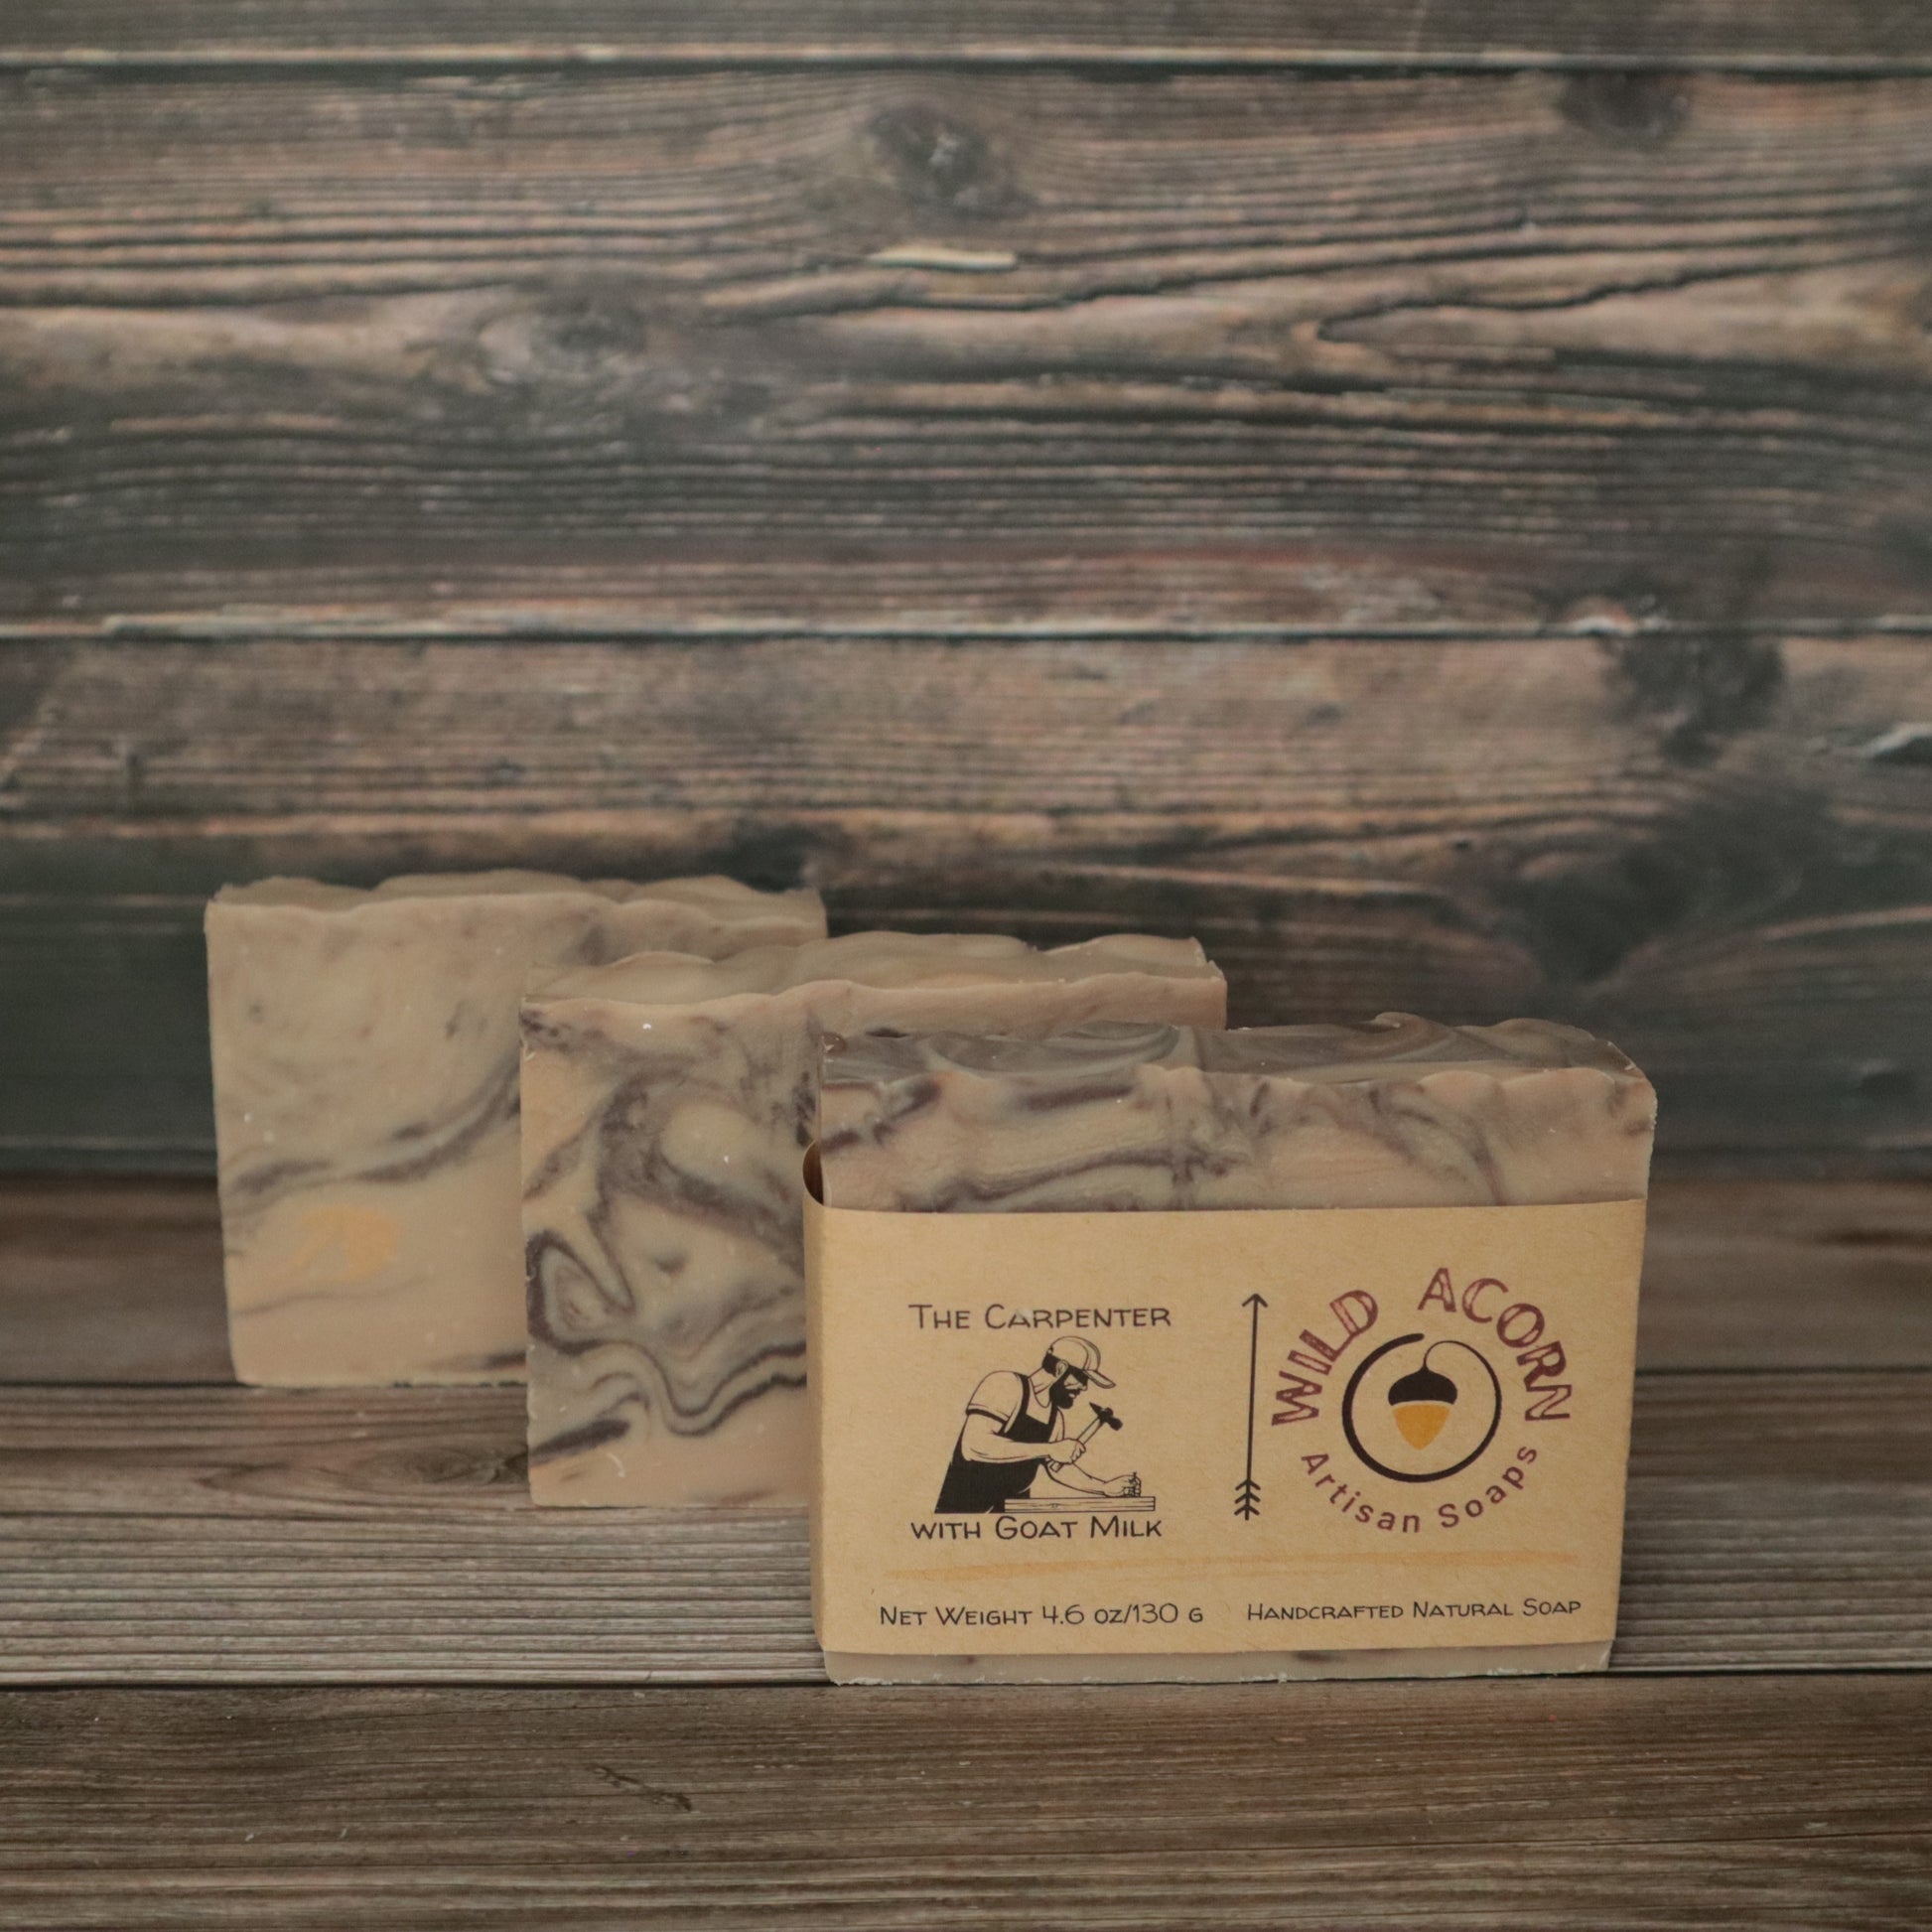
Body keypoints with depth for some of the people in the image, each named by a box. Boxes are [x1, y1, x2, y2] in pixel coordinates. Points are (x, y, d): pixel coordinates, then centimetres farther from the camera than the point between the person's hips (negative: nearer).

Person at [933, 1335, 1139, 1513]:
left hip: (1012, 1510, 7)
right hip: (964, 1510, -7)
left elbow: (1058, 1467, 20)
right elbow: (974, 1445, -30)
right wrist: (1049, 1449, -29)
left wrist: (1104, 1486, 7)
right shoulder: (1006, 1385, -16)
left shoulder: (1055, 1418, 7)